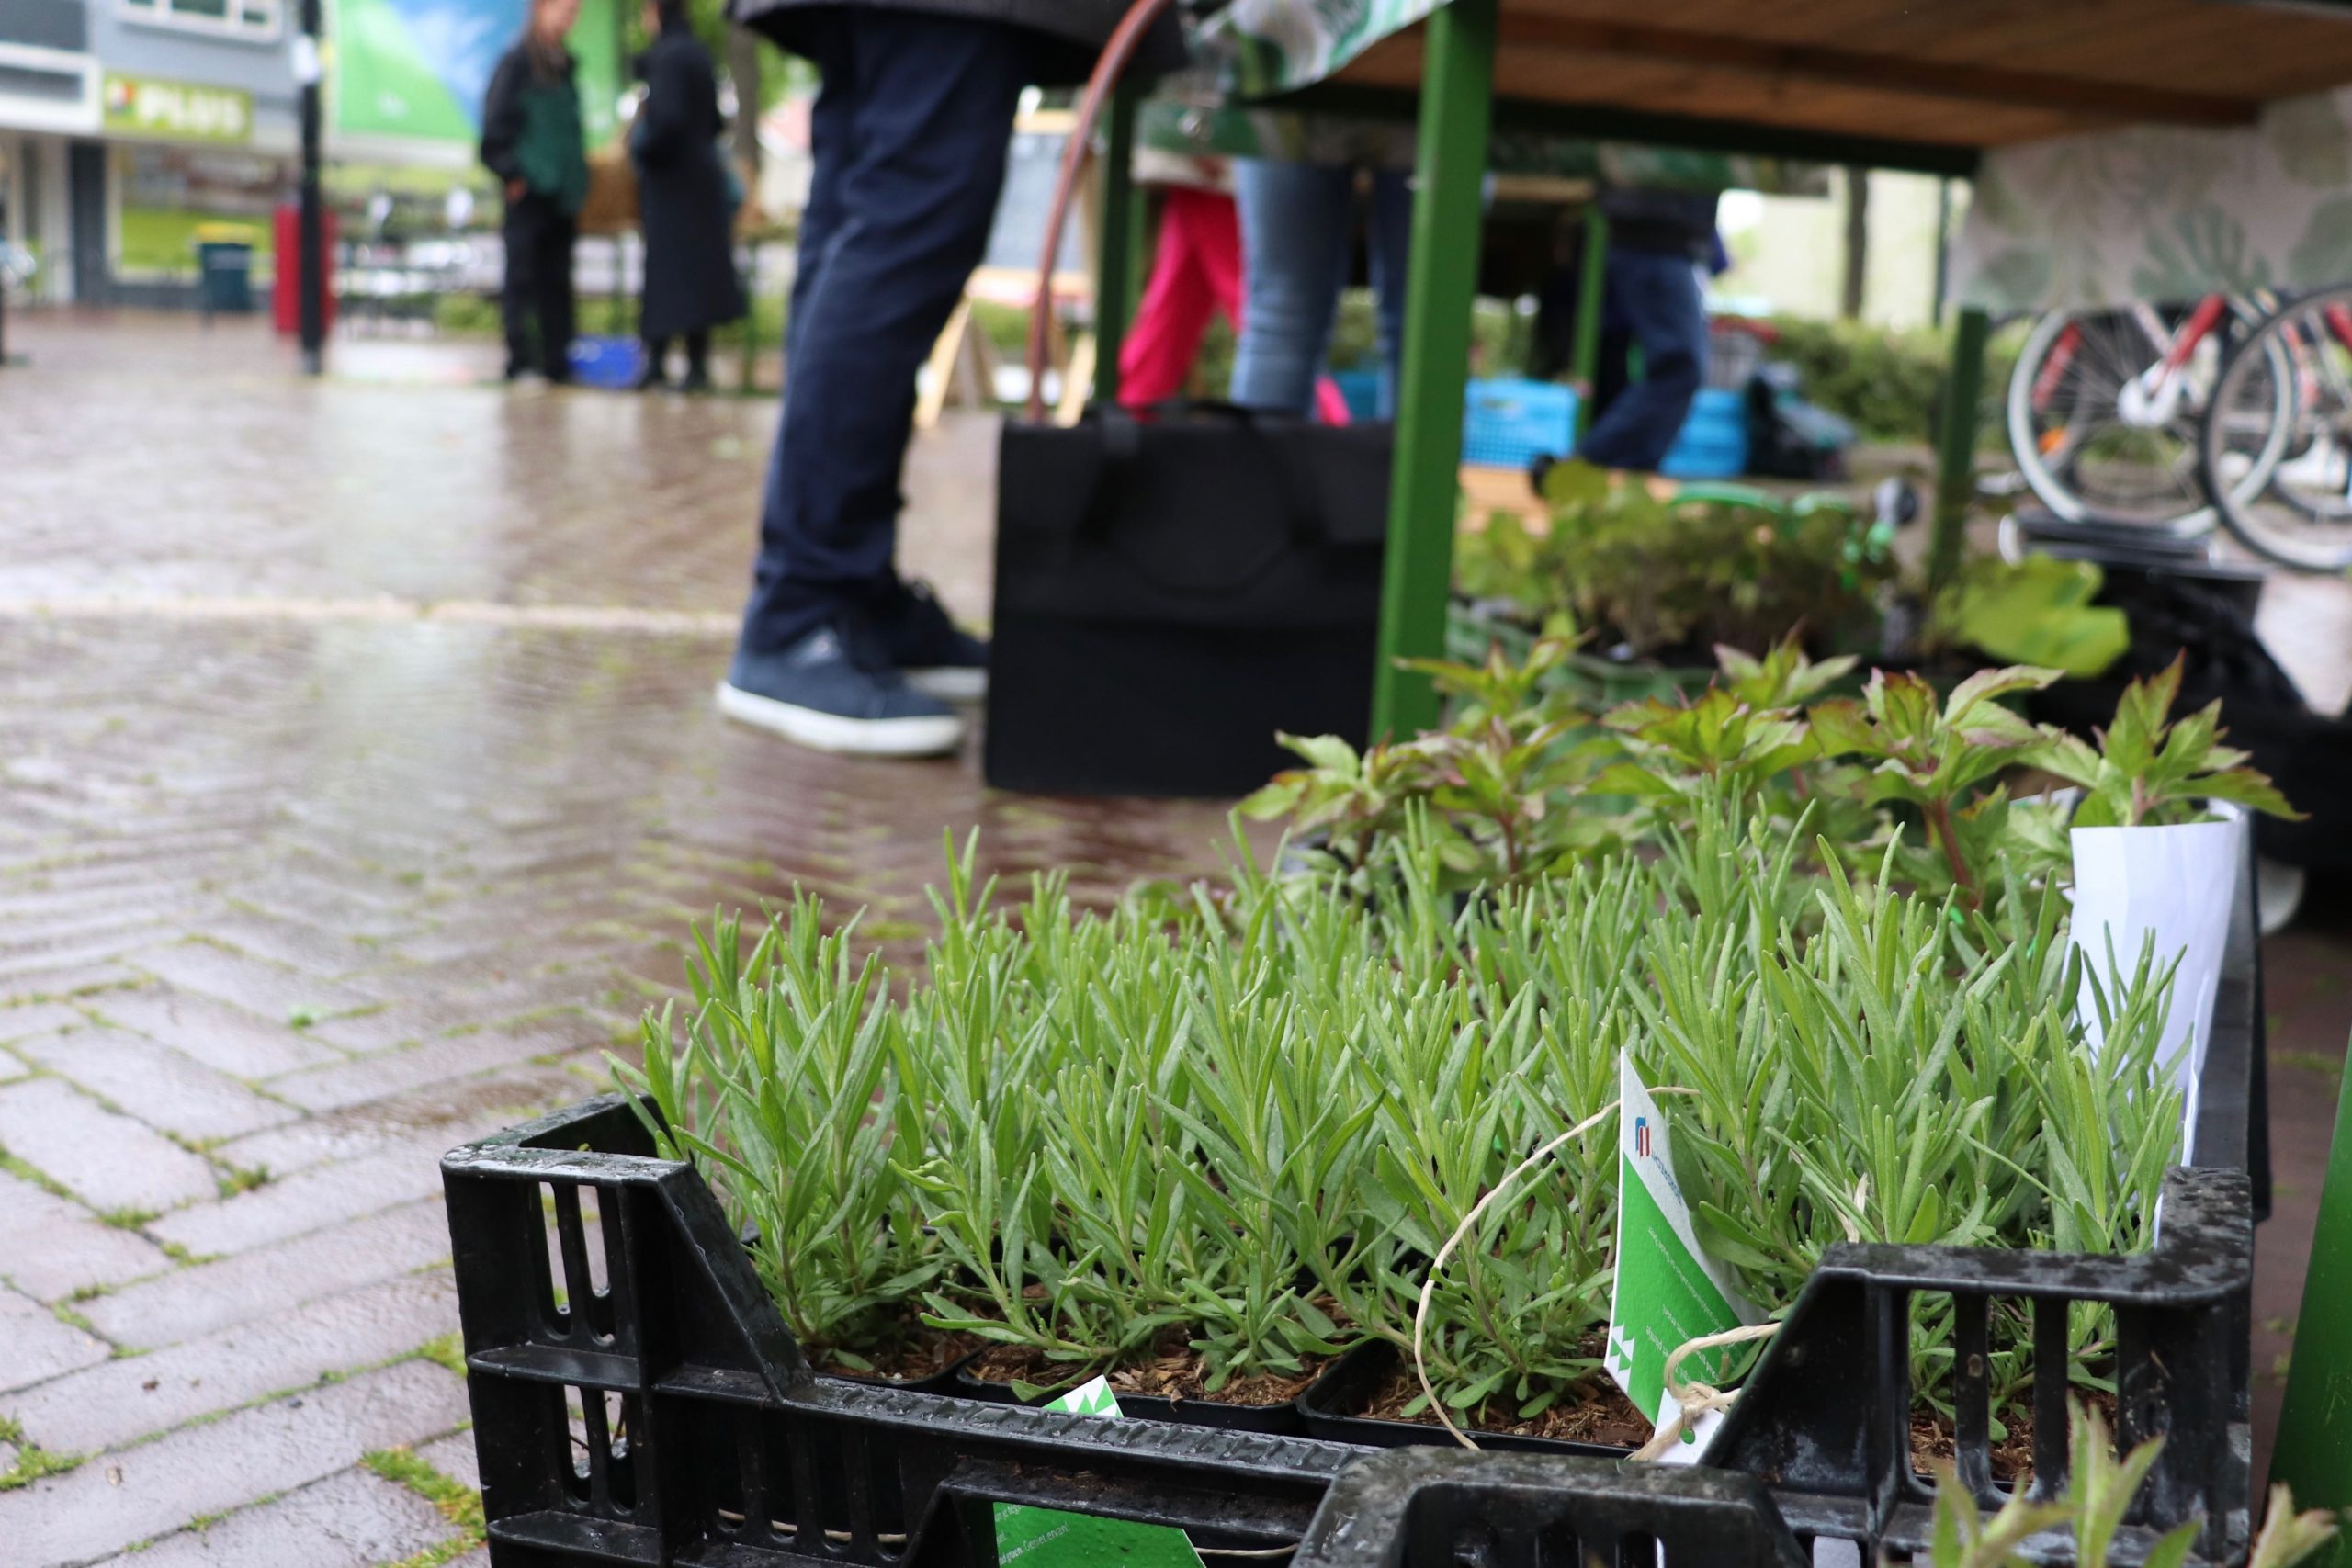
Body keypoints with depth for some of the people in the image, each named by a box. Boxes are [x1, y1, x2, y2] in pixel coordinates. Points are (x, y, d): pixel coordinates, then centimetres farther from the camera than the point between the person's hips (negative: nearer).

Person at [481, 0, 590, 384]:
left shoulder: (564, 65, 16)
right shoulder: (517, 62, -6)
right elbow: (495, 126, -10)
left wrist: (577, 185, 16)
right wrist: (512, 176, -13)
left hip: (561, 194, 7)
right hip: (529, 193, -7)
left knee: (556, 280, 8)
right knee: (523, 273, -6)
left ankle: (556, 360, 12)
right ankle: (520, 354, -4)